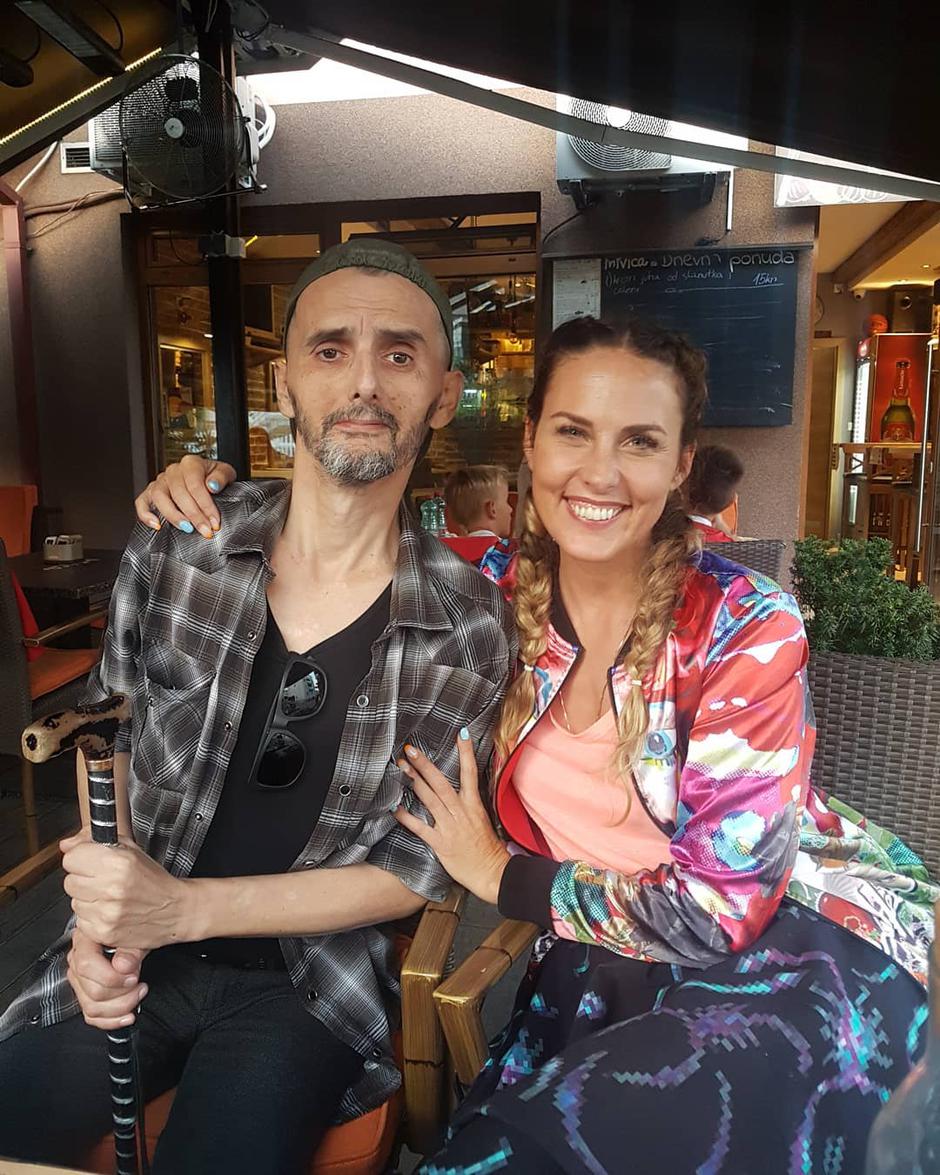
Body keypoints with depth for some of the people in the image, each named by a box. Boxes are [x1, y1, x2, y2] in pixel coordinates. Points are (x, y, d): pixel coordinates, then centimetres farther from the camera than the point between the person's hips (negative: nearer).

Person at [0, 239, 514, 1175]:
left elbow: (413, 872, -10)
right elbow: (109, 732, 5)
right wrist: (105, 919, -9)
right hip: (132, 958, 2)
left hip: (310, 980, -1)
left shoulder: (469, 629, -15)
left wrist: (184, 908, -18)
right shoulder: (175, 544, -9)